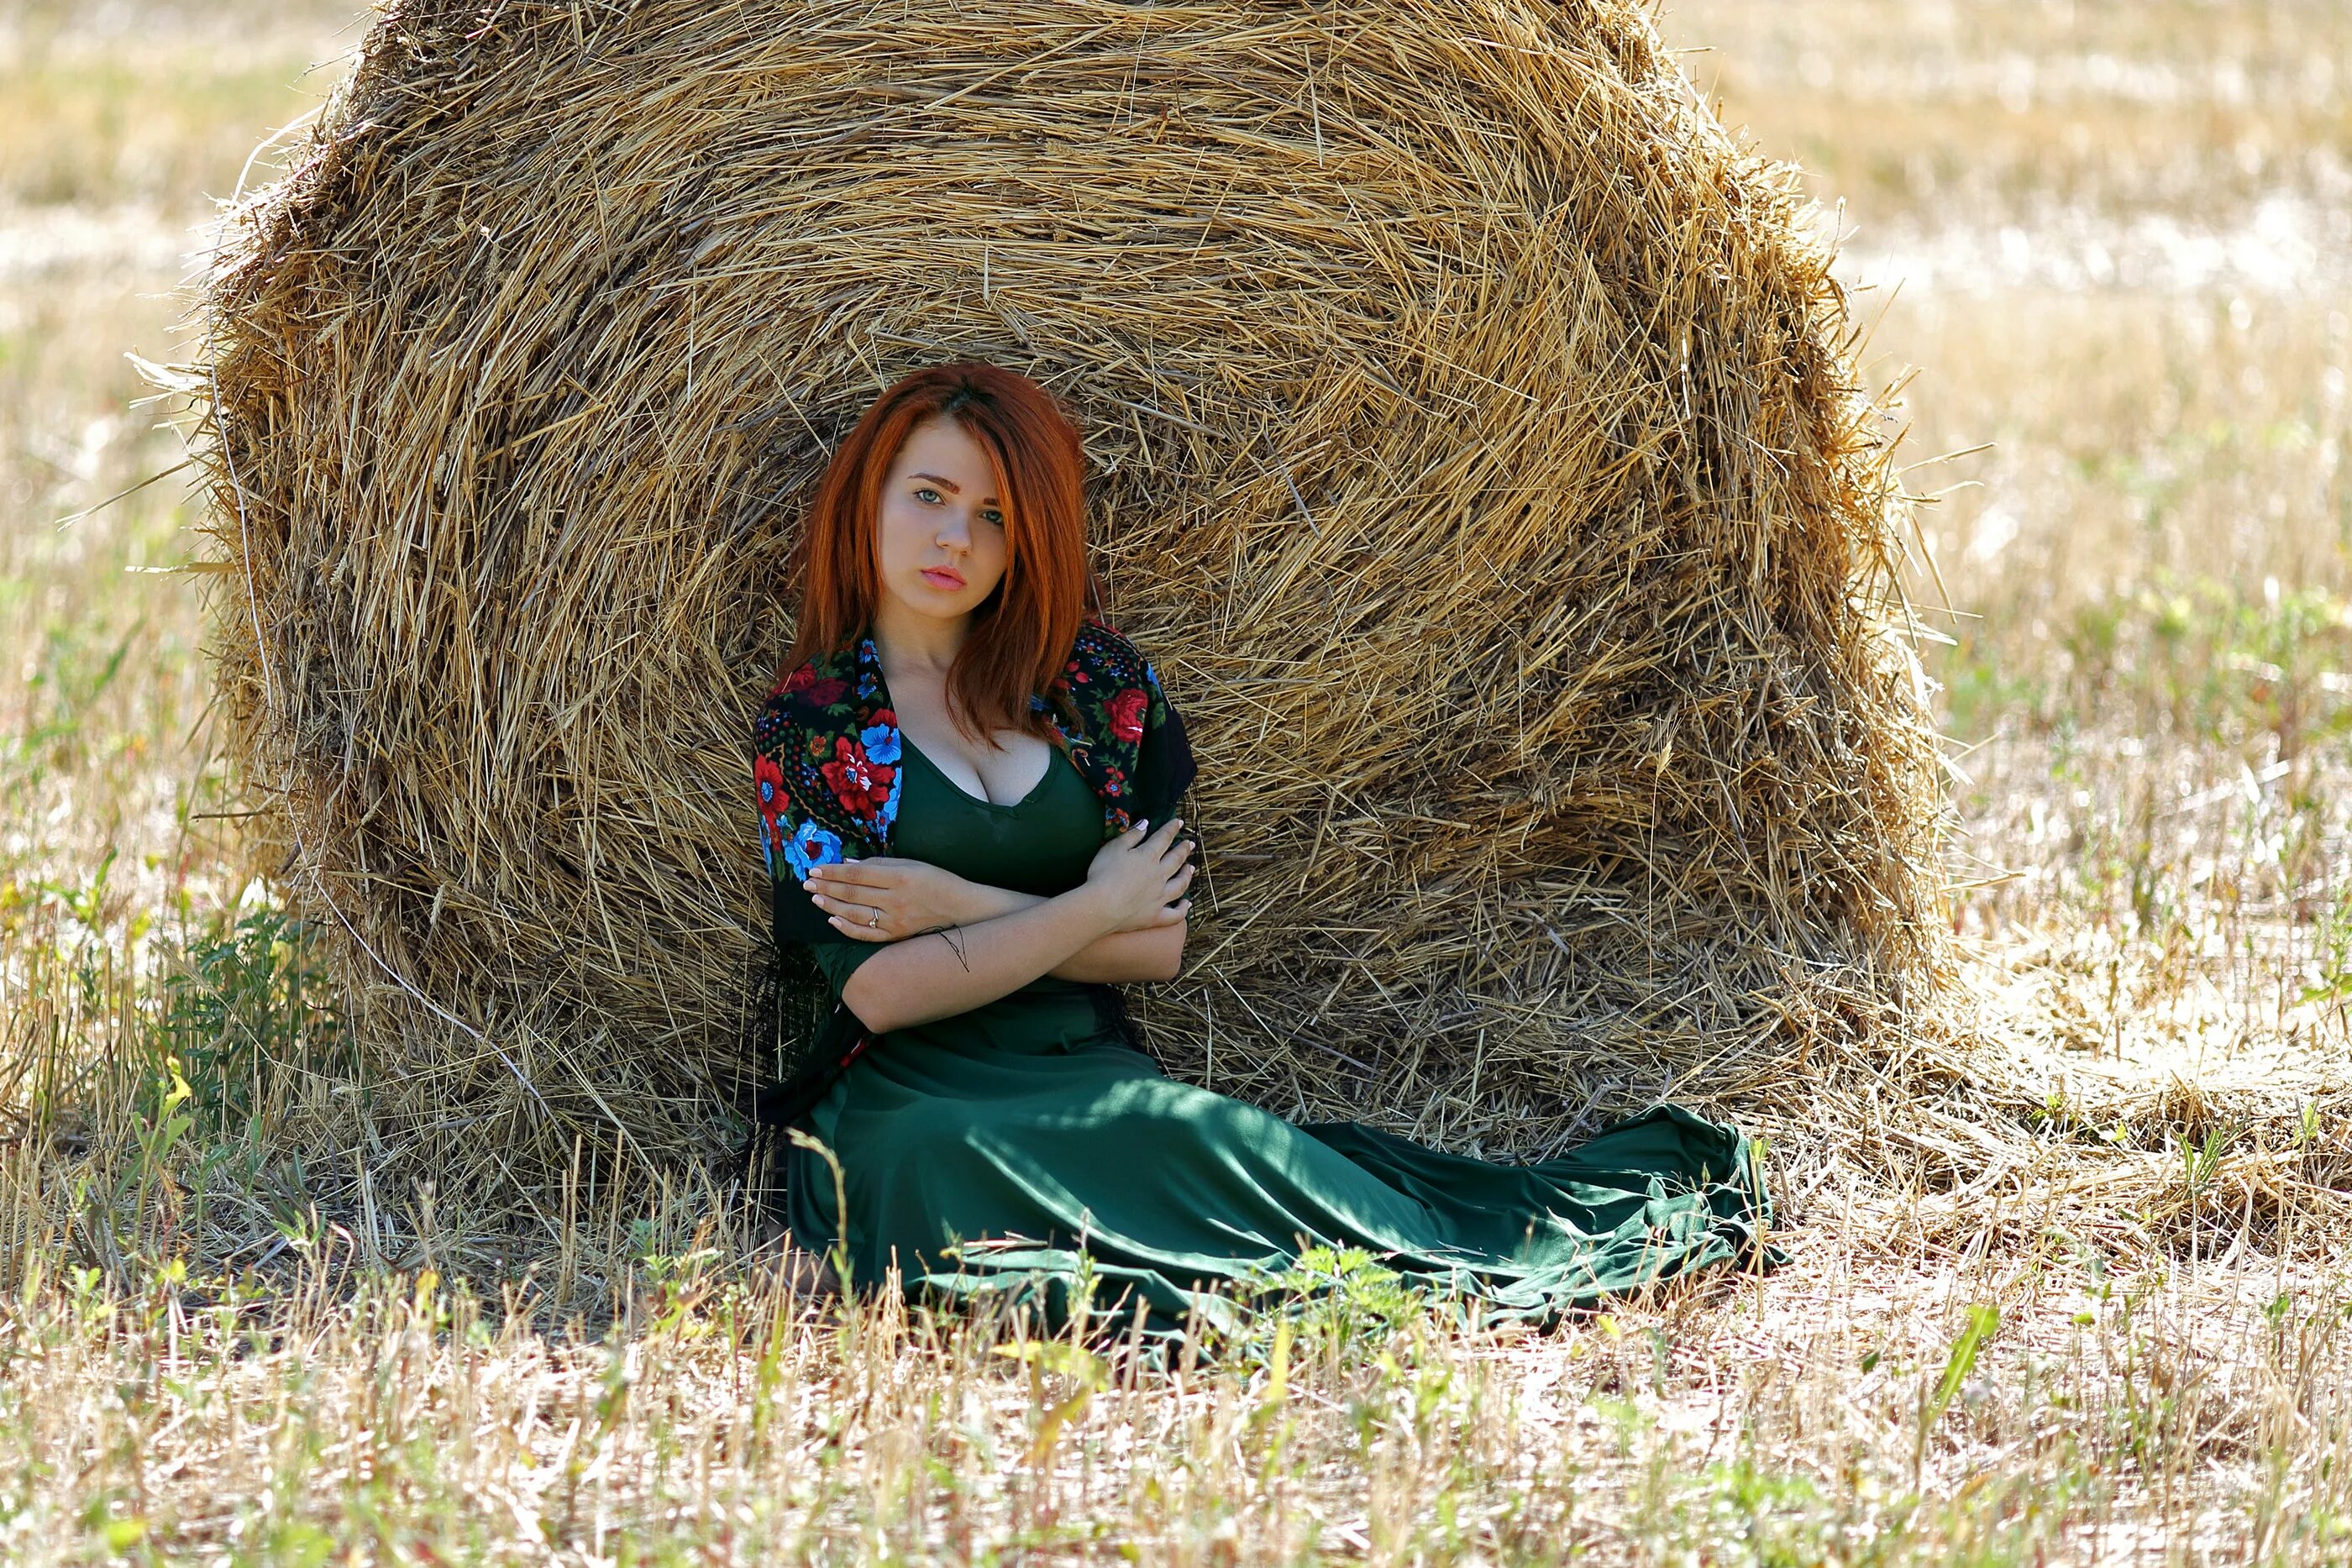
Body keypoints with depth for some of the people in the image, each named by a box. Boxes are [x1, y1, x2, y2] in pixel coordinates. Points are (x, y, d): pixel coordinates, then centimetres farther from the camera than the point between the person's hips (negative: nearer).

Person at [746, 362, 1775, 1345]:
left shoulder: (1092, 678, 11)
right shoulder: (809, 722, 1)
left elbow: (1162, 948, 3)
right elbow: (878, 988, -10)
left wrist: (961, 905, -7)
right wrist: (1092, 908, -7)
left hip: (1099, 1082, 3)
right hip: (913, 1109, -3)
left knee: (1214, 1136, -32)